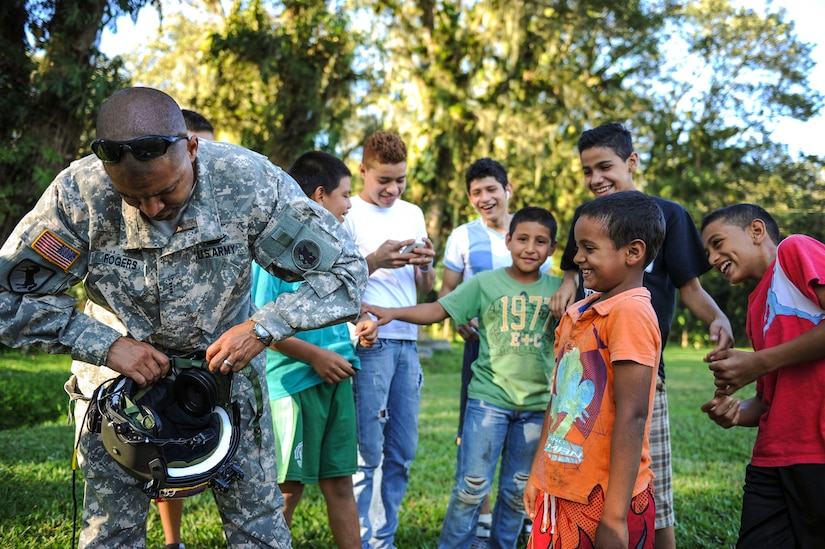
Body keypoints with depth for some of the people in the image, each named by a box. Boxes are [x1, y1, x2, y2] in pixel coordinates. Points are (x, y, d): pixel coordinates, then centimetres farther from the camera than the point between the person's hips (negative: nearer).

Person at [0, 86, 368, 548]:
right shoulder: (78, 194, -24)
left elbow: (346, 270, -18)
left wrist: (263, 328, -29)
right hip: (118, 371, 0)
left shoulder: (250, 181, -24)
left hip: (225, 363, 0)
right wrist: (106, 346, -24)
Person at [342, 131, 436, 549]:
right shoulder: (349, 214, -2)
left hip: (407, 342, 6)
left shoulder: (413, 214, 15)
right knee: (367, 451, -5)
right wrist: (375, 261, -19)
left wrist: (426, 265, -4)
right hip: (368, 342, -6)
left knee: (402, 452, 8)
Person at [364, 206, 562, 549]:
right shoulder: (485, 283, -3)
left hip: (537, 405, 3)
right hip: (489, 399, -2)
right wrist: (392, 312, -20)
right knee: (473, 485, -3)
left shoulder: (556, 290, 3)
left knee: (517, 491, 13)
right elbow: (437, 310, -7)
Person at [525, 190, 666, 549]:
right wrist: (538, 474, 17)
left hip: (602, 501, -7)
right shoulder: (576, 314, 9)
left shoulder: (630, 312, -15)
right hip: (558, 490, 7)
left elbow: (631, 415, -20)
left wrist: (615, 516, -21)